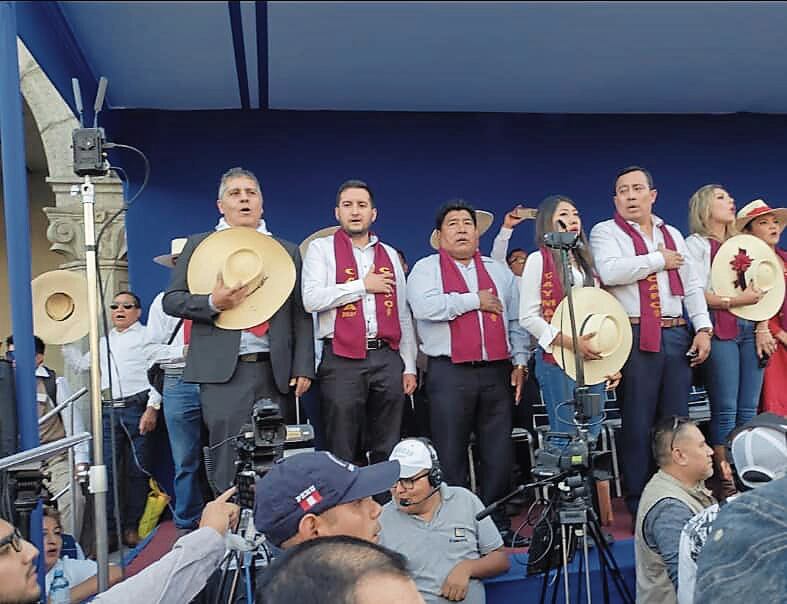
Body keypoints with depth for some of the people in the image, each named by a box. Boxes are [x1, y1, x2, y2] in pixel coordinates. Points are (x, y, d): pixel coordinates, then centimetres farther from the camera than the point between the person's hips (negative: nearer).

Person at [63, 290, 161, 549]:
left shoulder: (146, 336, 4)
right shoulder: (104, 342, 23)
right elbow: (80, 365, 25)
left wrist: (152, 407, -13)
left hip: (137, 407, -5)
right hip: (108, 410, 5)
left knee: (137, 470, 1)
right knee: (105, 470, -1)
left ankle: (132, 527, 12)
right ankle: (108, 530, 5)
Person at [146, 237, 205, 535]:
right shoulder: (164, 301, 11)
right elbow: (153, 349, 5)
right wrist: (183, 352, -9)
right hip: (180, 385, 1)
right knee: (186, 463, 5)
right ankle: (187, 524, 17)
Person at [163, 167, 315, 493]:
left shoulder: (289, 252, 14)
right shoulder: (199, 245, 11)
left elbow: (301, 315, 10)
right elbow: (171, 300, 7)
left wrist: (303, 367, 1)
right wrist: (212, 303, -12)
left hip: (274, 371, 2)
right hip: (223, 371, -2)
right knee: (230, 460, -5)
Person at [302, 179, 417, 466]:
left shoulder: (390, 255, 16)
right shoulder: (321, 248, 4)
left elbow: (403, 315, 16)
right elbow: (311, 300, -12)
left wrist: (409, 366, 11)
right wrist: (364, 285, -6)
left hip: (388, 359, 4)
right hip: (342, 360, -3)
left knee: (388, 451, 9)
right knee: (344, 454, 3)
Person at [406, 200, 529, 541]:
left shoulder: (498, 271, 19)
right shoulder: (426, 269, 5)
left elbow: (516, 320, 19)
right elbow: (424, 307, -16)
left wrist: (520, 361, 8)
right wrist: (475, 300, -8)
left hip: (496, 372, 4)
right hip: (450, 374, -4)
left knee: (499, 452, 7)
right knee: (451, 454, 0)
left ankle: (496, 520, 19)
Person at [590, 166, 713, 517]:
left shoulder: (672, 235, 19)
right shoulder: (606, 232, 2)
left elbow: (692, 286, 18)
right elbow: (610, 271, -18)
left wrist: (703, 328, 7)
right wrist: (659, 260, -8)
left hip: (676, 335, 5)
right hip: (635, 338, -5)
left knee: (677, 421, 10)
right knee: (638, 424, -1)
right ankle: (639, 506, 9)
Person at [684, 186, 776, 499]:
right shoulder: (696, 244, 5)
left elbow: (760, 292, 16)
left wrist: (762, 328, 3)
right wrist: (735, 301, -12)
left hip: (750, 330, 6)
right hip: (720, 330, -6)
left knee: (748, 411, 4)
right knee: (726, 410, -7)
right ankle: (725, 483, -1)